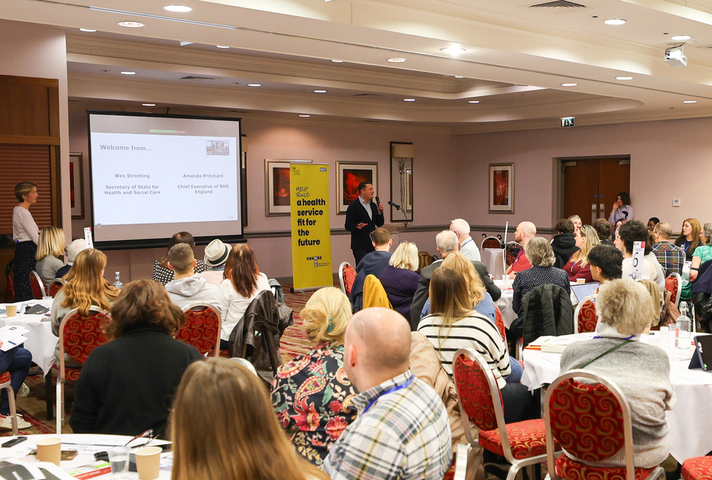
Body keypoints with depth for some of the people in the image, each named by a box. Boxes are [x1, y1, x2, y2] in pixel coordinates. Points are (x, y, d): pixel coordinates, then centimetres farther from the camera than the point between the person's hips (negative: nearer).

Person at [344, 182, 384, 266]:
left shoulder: (373, 205, 15)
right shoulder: (353, 206, -6)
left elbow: (380, 224, 16)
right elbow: (347, 226, -11)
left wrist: (380, 212, -1)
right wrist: (357, 227, -31)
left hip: (372, 245, 6)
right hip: (360, 246, -6)